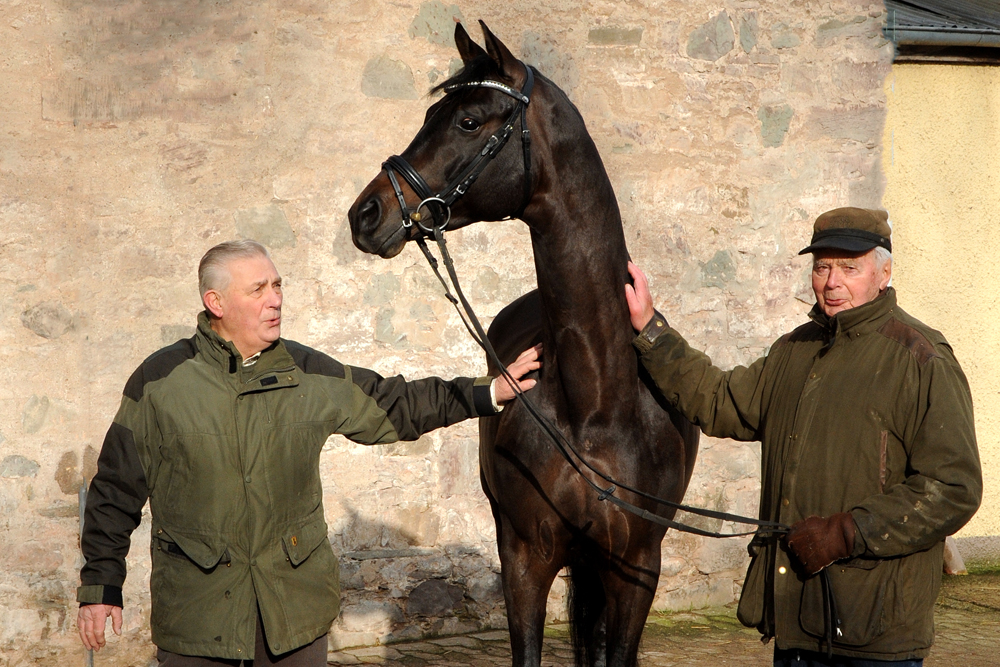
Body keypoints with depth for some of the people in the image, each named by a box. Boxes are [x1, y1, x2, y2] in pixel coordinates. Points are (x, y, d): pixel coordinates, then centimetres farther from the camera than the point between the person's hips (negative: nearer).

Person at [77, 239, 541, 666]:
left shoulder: (311, 376, 3)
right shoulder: (159, 381, -4)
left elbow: (395, 407, 14)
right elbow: (116, 489, 0)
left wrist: (488, 394, 9)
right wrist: (100, 584, -2)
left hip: (296, 600, 3)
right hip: (195, 607, -2)